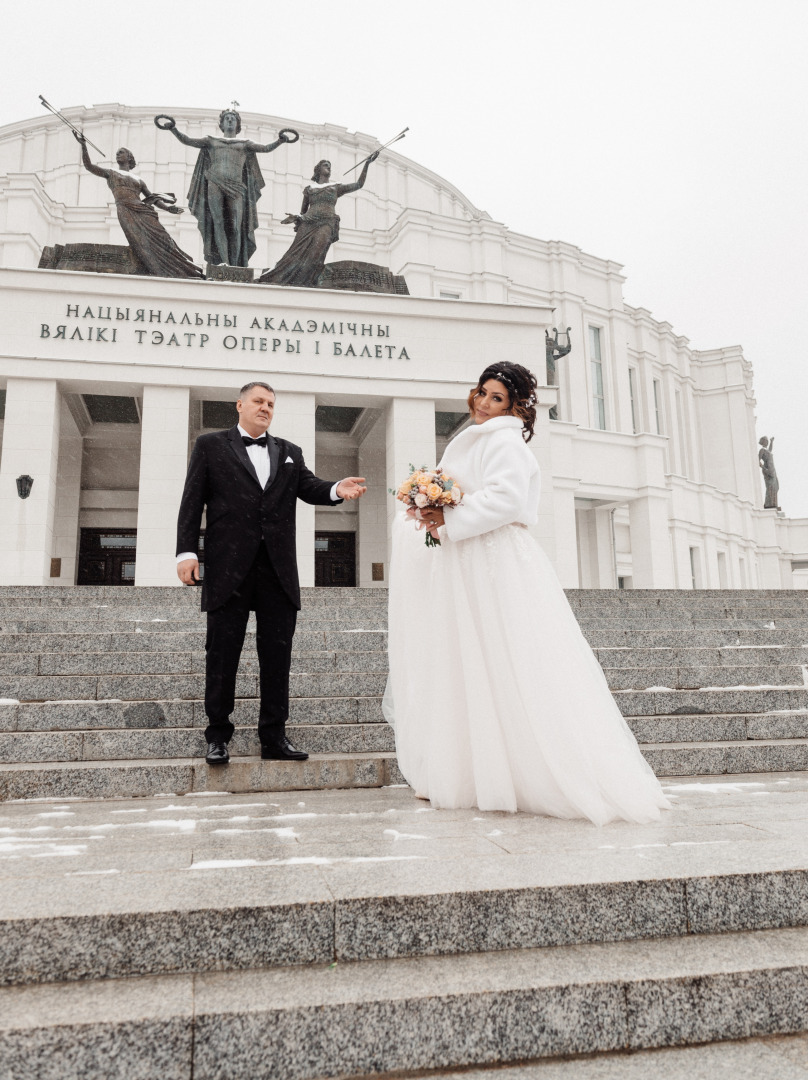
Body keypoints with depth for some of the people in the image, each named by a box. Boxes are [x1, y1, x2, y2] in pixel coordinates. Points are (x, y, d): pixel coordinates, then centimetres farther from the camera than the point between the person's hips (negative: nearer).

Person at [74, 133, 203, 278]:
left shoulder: (138, 179, 31)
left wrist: (168, 208, 1)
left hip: (143, 211, 3)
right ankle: (159, 273, -38)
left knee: (161, 240, -18)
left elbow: (153, 199, 21)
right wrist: (83, 145, 0)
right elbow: (88, 166, 13)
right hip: (126, 211, -3)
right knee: (142, 242, -26)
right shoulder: (110, 173, 26)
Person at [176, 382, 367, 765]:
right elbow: (193, 500, 4)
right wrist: (187, 551, -7)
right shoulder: (211, 445, 11)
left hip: (278, 571, 3)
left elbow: (309, 487, 5)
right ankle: (218, 736, 15)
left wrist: (337, 489, -17)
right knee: (223, 654, 3)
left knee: (277, 655, 5)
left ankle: (274, 736, 13)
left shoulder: (289, 452, 20)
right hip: (229, 568, -3)